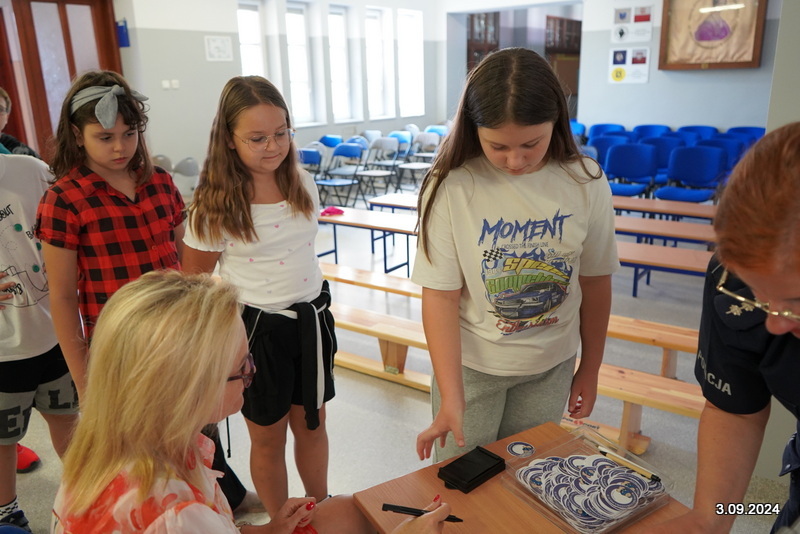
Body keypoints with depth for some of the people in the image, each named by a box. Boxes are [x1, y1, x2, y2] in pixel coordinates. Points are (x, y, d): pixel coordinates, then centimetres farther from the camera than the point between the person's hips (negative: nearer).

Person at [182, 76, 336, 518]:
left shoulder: (302, 184, -3)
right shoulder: (215, 204, -16)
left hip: (311, 318, 4)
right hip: (256, 327, -4)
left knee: (311, 423, 20)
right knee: (268, 436, 14)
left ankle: (321, 507, 44)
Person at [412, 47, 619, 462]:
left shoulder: (587, 184, -12)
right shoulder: (451, 187, -20)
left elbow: (595, 281, -1)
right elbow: (440, 295, -18)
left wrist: (590, 368, 9)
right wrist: (451, 397, -22)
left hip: (550, 366, 2)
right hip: (469, 363, -2)